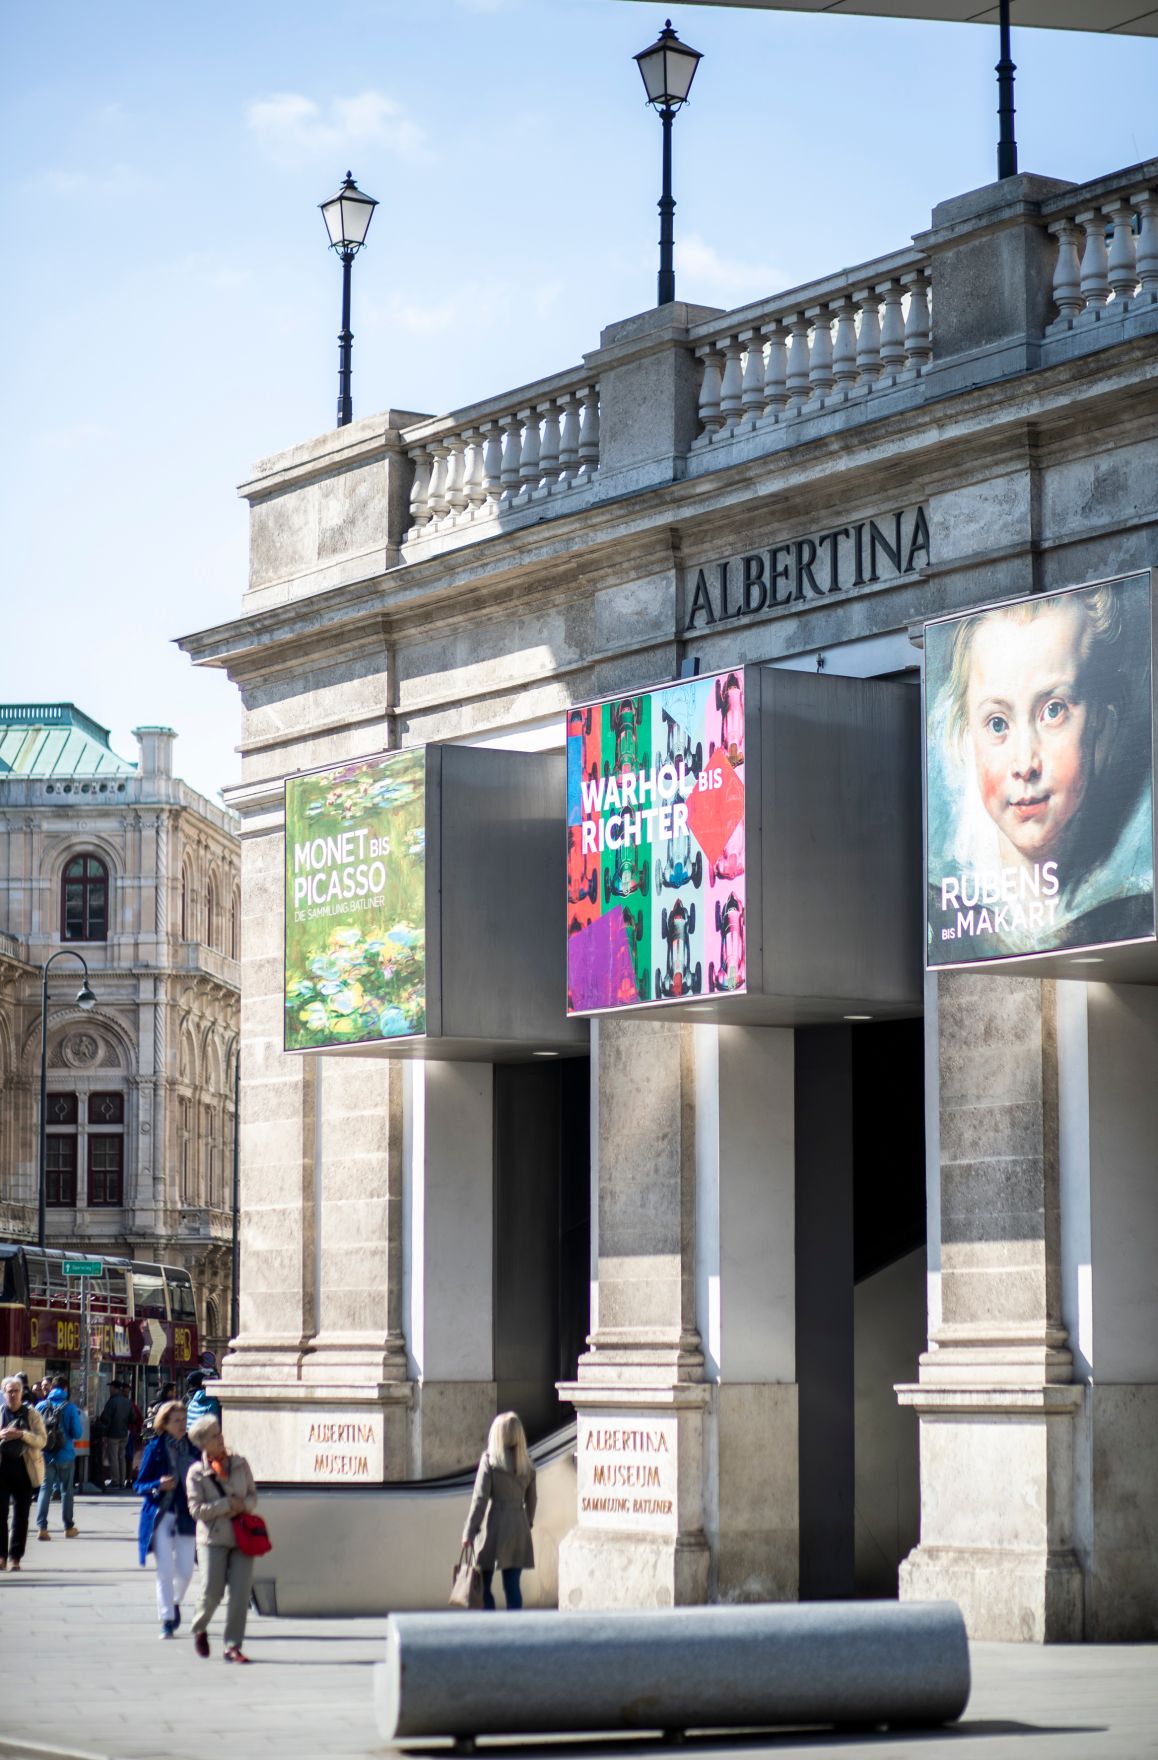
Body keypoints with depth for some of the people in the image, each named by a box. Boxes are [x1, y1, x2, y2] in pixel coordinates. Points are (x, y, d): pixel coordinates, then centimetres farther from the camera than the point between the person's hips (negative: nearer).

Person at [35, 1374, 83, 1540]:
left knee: (45, 1489, 4)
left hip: (45, 1456, 1)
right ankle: (69, 1528, 23)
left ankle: (41, 1527, -9)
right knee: (66, 1490, 13)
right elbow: (78, 1434, -10)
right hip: (65, 1456, -1)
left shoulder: (41, 1406, -3)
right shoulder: (70, 1408, -11)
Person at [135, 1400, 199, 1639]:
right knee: (165, 1570, -6)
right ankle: (167, 1620, 3)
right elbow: (139, 1486, 0)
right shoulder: (154, 1449, -2)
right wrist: (158, 1485, -19)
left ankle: (175, 1603, 31)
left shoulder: (191, 1448, 6)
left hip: (186, 1517, 2)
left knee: (185, 1570, 1)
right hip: (160, 1515, -2)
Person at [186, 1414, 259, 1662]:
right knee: (211, 1592, -6)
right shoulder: (196, 1472, -3)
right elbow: (196, 1509, -9)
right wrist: (228, 1504, -14)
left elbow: (253, 1496, 13)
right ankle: (199, 1630, 25)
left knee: (240, 1594, -5)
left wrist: (243, 1505, -9)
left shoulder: (240, 1463, 8)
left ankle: (233, 1646, 3)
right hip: (212, 1538, -3)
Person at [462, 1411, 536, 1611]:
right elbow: (531, 1500, 12)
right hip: (519, 1528, 4)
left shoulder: (489, 1461, -7)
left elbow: (480, 1498, -9)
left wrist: (469, 1532, -7)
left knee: (484, 1585, 3)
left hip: (495, 1527, -4)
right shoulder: (526, 1465, 5)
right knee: (512, 1585, 7)